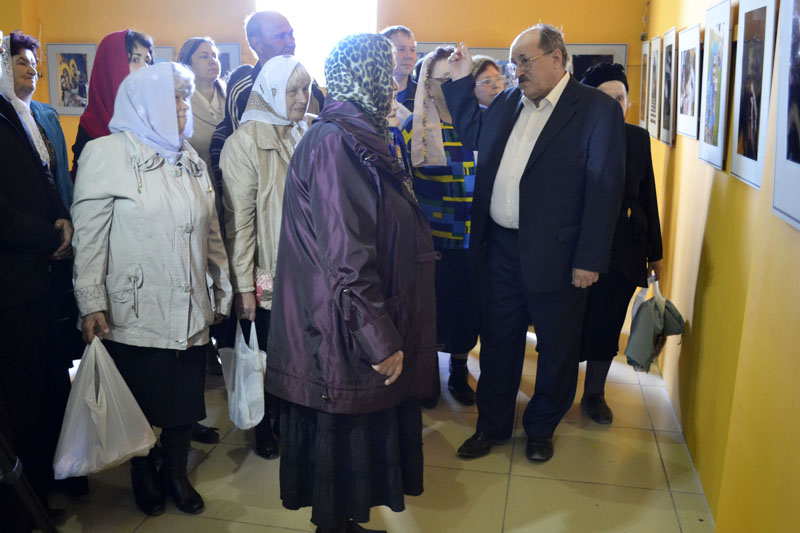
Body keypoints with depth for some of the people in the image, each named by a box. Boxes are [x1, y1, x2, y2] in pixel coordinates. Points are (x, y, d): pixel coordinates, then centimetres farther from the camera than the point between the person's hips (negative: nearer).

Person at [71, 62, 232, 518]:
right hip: (135, 312, -4)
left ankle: (177, 473, 32)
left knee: (186, 397, 11)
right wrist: (91, 304, -12)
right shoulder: (107, 154, -4)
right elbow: (89, 235, -8)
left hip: (191, 309, 5)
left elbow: (211, 230, 16)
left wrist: (222, 288, 15)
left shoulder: (190, 158, 14)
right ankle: (142, 477, 33)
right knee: (141, 402, 9)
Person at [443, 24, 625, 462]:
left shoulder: (597, 110, -9)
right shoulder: (507, 102, 9)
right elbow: (473, 136, 24)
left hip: (555, 254, -5)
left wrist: (589, 259, -16)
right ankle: (492, 426, 34)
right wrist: (461, 82, 13)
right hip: (502, 246, 5)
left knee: (556, 348, 12)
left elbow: (605, 189, -13)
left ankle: (541, 429, 34)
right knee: (497, 340, 15)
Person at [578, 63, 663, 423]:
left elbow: (648, 195, 10)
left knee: (607, 323, 10)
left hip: (625, 248, 3)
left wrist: (655, 250, 11)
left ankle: (594, 394, 27)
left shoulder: (638, 138, 6)